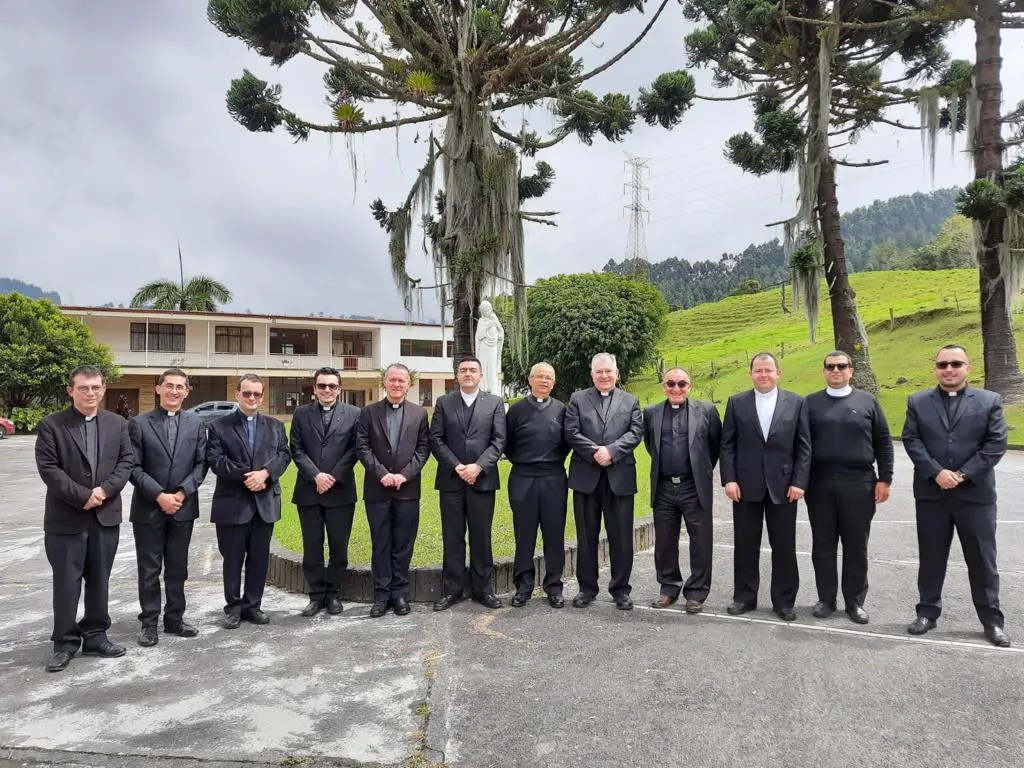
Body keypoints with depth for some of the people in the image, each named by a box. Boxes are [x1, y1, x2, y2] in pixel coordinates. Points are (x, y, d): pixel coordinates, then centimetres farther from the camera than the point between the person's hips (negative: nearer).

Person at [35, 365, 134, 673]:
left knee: (99, 581, 11)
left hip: (106, 515, 3)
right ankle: (65, 642, 18)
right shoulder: (51, 425, -4)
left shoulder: (117, 424, 6)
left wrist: (105, 490, -14)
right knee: (66, 583, 5)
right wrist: (82, 496, -16)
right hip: (65, 518, -3)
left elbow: (126, 462, 2)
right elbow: (48, 468, -11)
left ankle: (95, 636, 24)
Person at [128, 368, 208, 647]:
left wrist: (182, 492, -11)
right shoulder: (139, 423, -3)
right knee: (149, 570, 6)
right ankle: (149, 623, 18)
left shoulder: (196, 423, 4)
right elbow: (133, 467, -7)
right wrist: (159, 495, -15)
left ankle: (174, 619, 24)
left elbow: (201, 464, 2)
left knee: (177, 569, 12)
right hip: (148, 508, -2)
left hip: (183, 507, 2)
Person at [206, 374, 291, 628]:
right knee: (233, 558, 7)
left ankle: (252, 605, 21)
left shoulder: (275, 425, 11)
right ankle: (233, 607, 21)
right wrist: (246, 476, -17)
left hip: (266, 502, 3)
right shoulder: (219, 426, 2)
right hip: (232, 502, -2)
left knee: (259, 558, 9)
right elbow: (216, 460, -9)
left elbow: (284, 454, 1)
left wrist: (265, 472, -16)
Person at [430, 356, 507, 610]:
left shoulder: (494, 402, 7)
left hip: (482, 479, 0)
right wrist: (456, 466, -11)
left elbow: (499, 440, -1)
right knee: (452, 538, 6)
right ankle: (451, 590, 14)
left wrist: (478, 466, -13)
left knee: (481, 537, 6)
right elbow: (436, 439, 1)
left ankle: (483, 588, 17)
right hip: (451, 479, 0)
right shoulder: (443, 402, 8)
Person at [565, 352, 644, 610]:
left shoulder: (630, 401, 11)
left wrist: (611, 451, -15)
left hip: (620, 476, 0)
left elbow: (636, 433, -2)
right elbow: (571, 433, -3)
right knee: (586, 536, 8)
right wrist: (595, 452, -15)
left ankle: (621, 589, 18)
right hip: (586, 476, 0)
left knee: (621, 537, 4)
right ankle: (587, 587, 20)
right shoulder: (578, 399, 8)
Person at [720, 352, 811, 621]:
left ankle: (784, 601, 19)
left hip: (783, 485, 0)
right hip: (746, 485, 0)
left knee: (784, 546, 6)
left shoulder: (796, 402, 4)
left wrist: (799, 482, -7)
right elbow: (727, 445, 3)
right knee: (745, 545, 8)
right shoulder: (736, 402, 5)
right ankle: (744, 597, 21)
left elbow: (804, 446, 2)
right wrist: (729, 479, -6)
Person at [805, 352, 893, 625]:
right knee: (823, 545, 7)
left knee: (856, 546, 6)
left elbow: (883, 443, 6)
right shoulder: (811, 403, 7)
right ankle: (826, 599, 18)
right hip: (820, 484, 1)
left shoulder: (867, 401, 6)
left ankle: (855, 601, 18)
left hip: (859, 484, 0)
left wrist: (884, 479, -1)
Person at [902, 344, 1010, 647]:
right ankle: (928, 612, 21)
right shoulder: (918, 402, 6)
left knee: (983, 560, 7)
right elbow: (911, 440, -2)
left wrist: (963, 475, -13)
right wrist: (937, 472, -14)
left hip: (976, 494, -1)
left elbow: (996, 443, -4)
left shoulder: (990, 401, 3)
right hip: (931, 493, 1)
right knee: (930, 557, 9)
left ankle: (992, 620, 19)